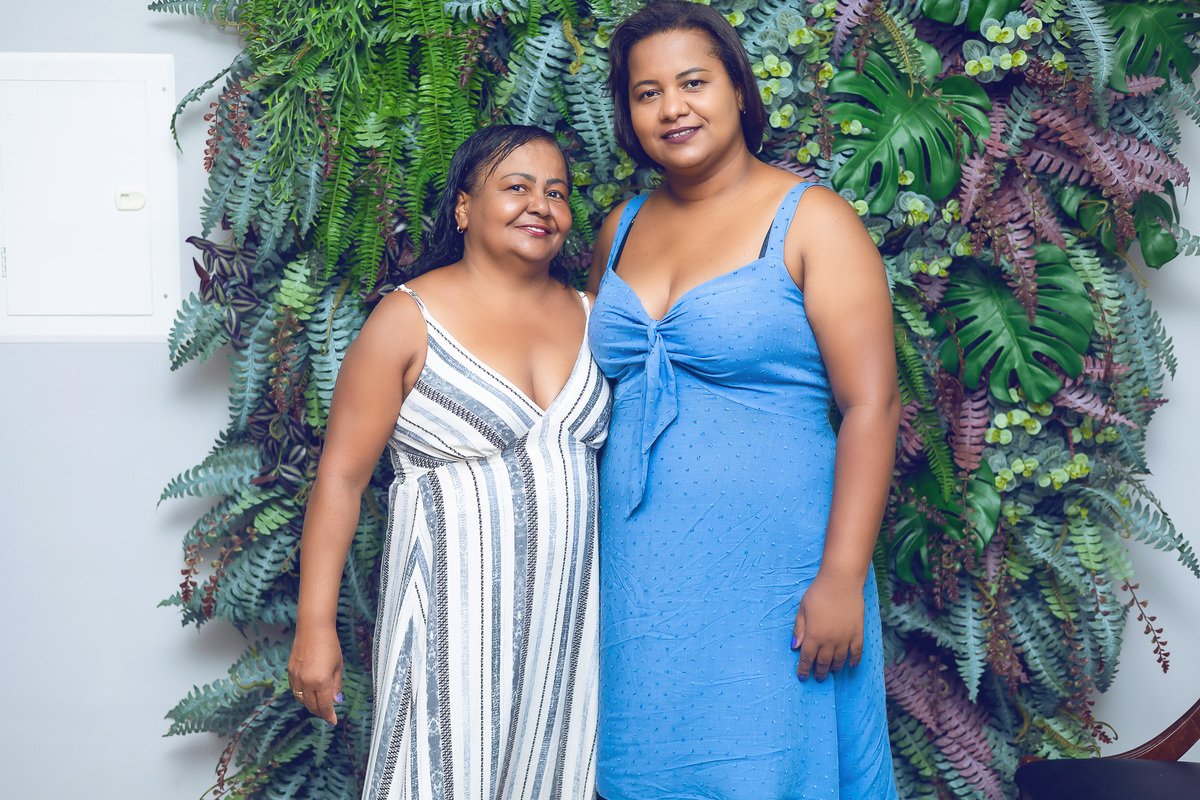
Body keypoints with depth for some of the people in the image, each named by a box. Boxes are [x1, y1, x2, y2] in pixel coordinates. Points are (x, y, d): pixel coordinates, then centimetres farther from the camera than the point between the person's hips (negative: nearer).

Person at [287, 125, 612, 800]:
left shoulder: (590, 318, 9)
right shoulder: (409, 321, -6)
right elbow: (342, 475, -7)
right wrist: (315, 628, -10)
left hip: (574, 616, 5)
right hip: (456, 614, -4)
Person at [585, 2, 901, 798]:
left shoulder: (812, 221, -6)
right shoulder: (622, 229, 11)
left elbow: (872, 406, -12)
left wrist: (843, 578, -19)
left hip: (769, 577, -5)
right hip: (642, 575, 5)